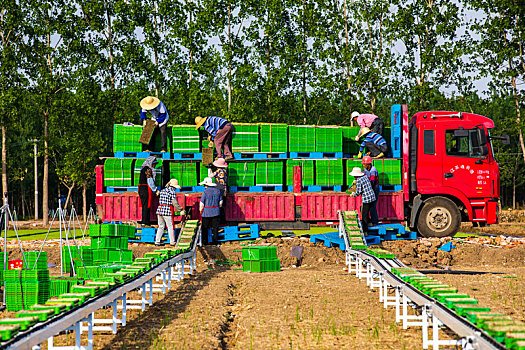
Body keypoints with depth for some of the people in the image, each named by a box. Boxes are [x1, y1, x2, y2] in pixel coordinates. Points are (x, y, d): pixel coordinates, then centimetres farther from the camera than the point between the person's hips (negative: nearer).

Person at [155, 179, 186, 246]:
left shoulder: (163, 191, 15)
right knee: (170, 227, 4)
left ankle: (157, 241, 9)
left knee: (161, 227, 13)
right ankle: (172, 242, 9)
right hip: (167, 211, -7)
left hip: (159, 210, 7)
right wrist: (181, 210, -3)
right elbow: (175, 203, -12)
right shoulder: (172, 192, -8)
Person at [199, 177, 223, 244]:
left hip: (206, 212, -4)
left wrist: (200, 211, 4)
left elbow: (201, 204, -12)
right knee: (215, 227, 10)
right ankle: (215, 240, 12)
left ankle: (205, 241, 8)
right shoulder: (217, 190, 2)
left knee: (205, 227, 6)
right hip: (216, 212, 4)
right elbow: (220, 201, 9)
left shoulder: (205, 192, -14)